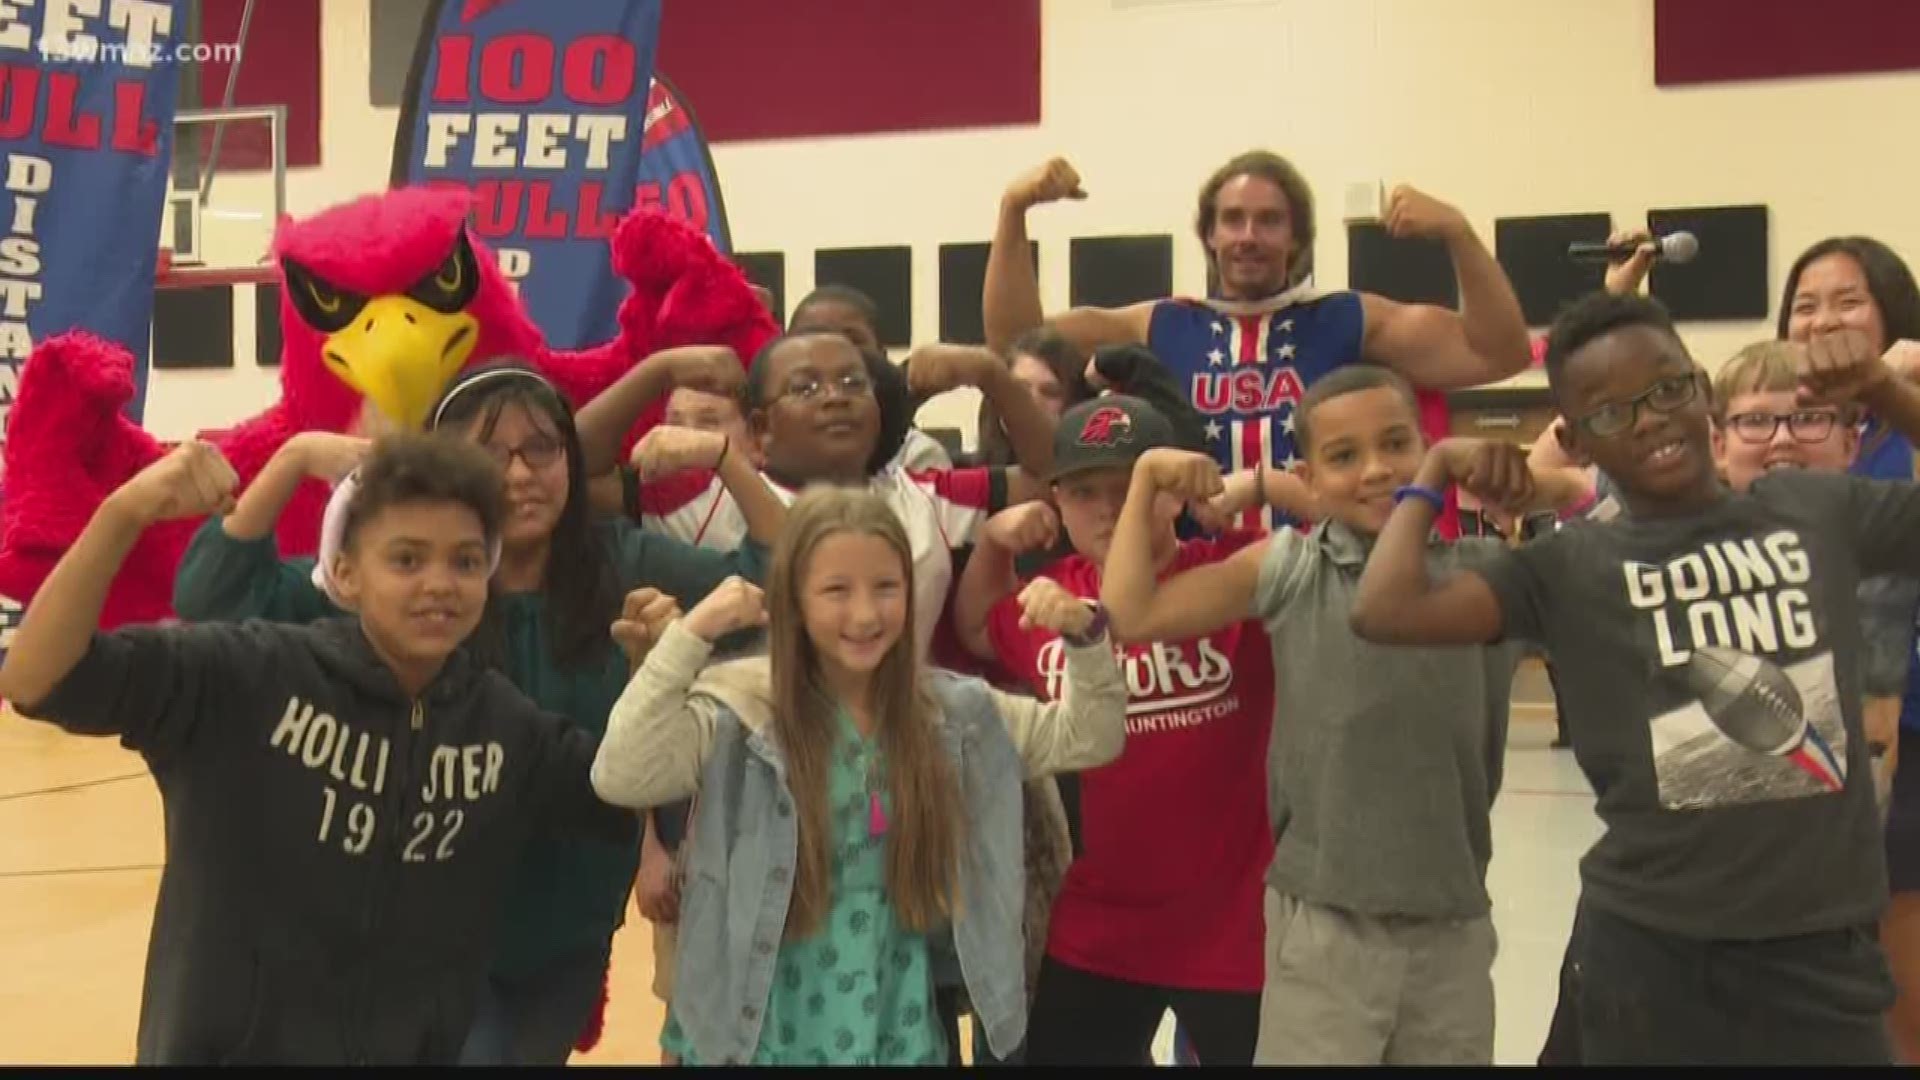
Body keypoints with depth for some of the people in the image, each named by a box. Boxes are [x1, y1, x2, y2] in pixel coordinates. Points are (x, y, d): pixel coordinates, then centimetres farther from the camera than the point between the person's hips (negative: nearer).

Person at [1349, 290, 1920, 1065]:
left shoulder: (1820, 510, 2)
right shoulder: (1571, 569, -5)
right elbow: (1384, 611, -17)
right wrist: (1436, 471, -3)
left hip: (1825, 941, 1)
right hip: (1647, 945, -1)